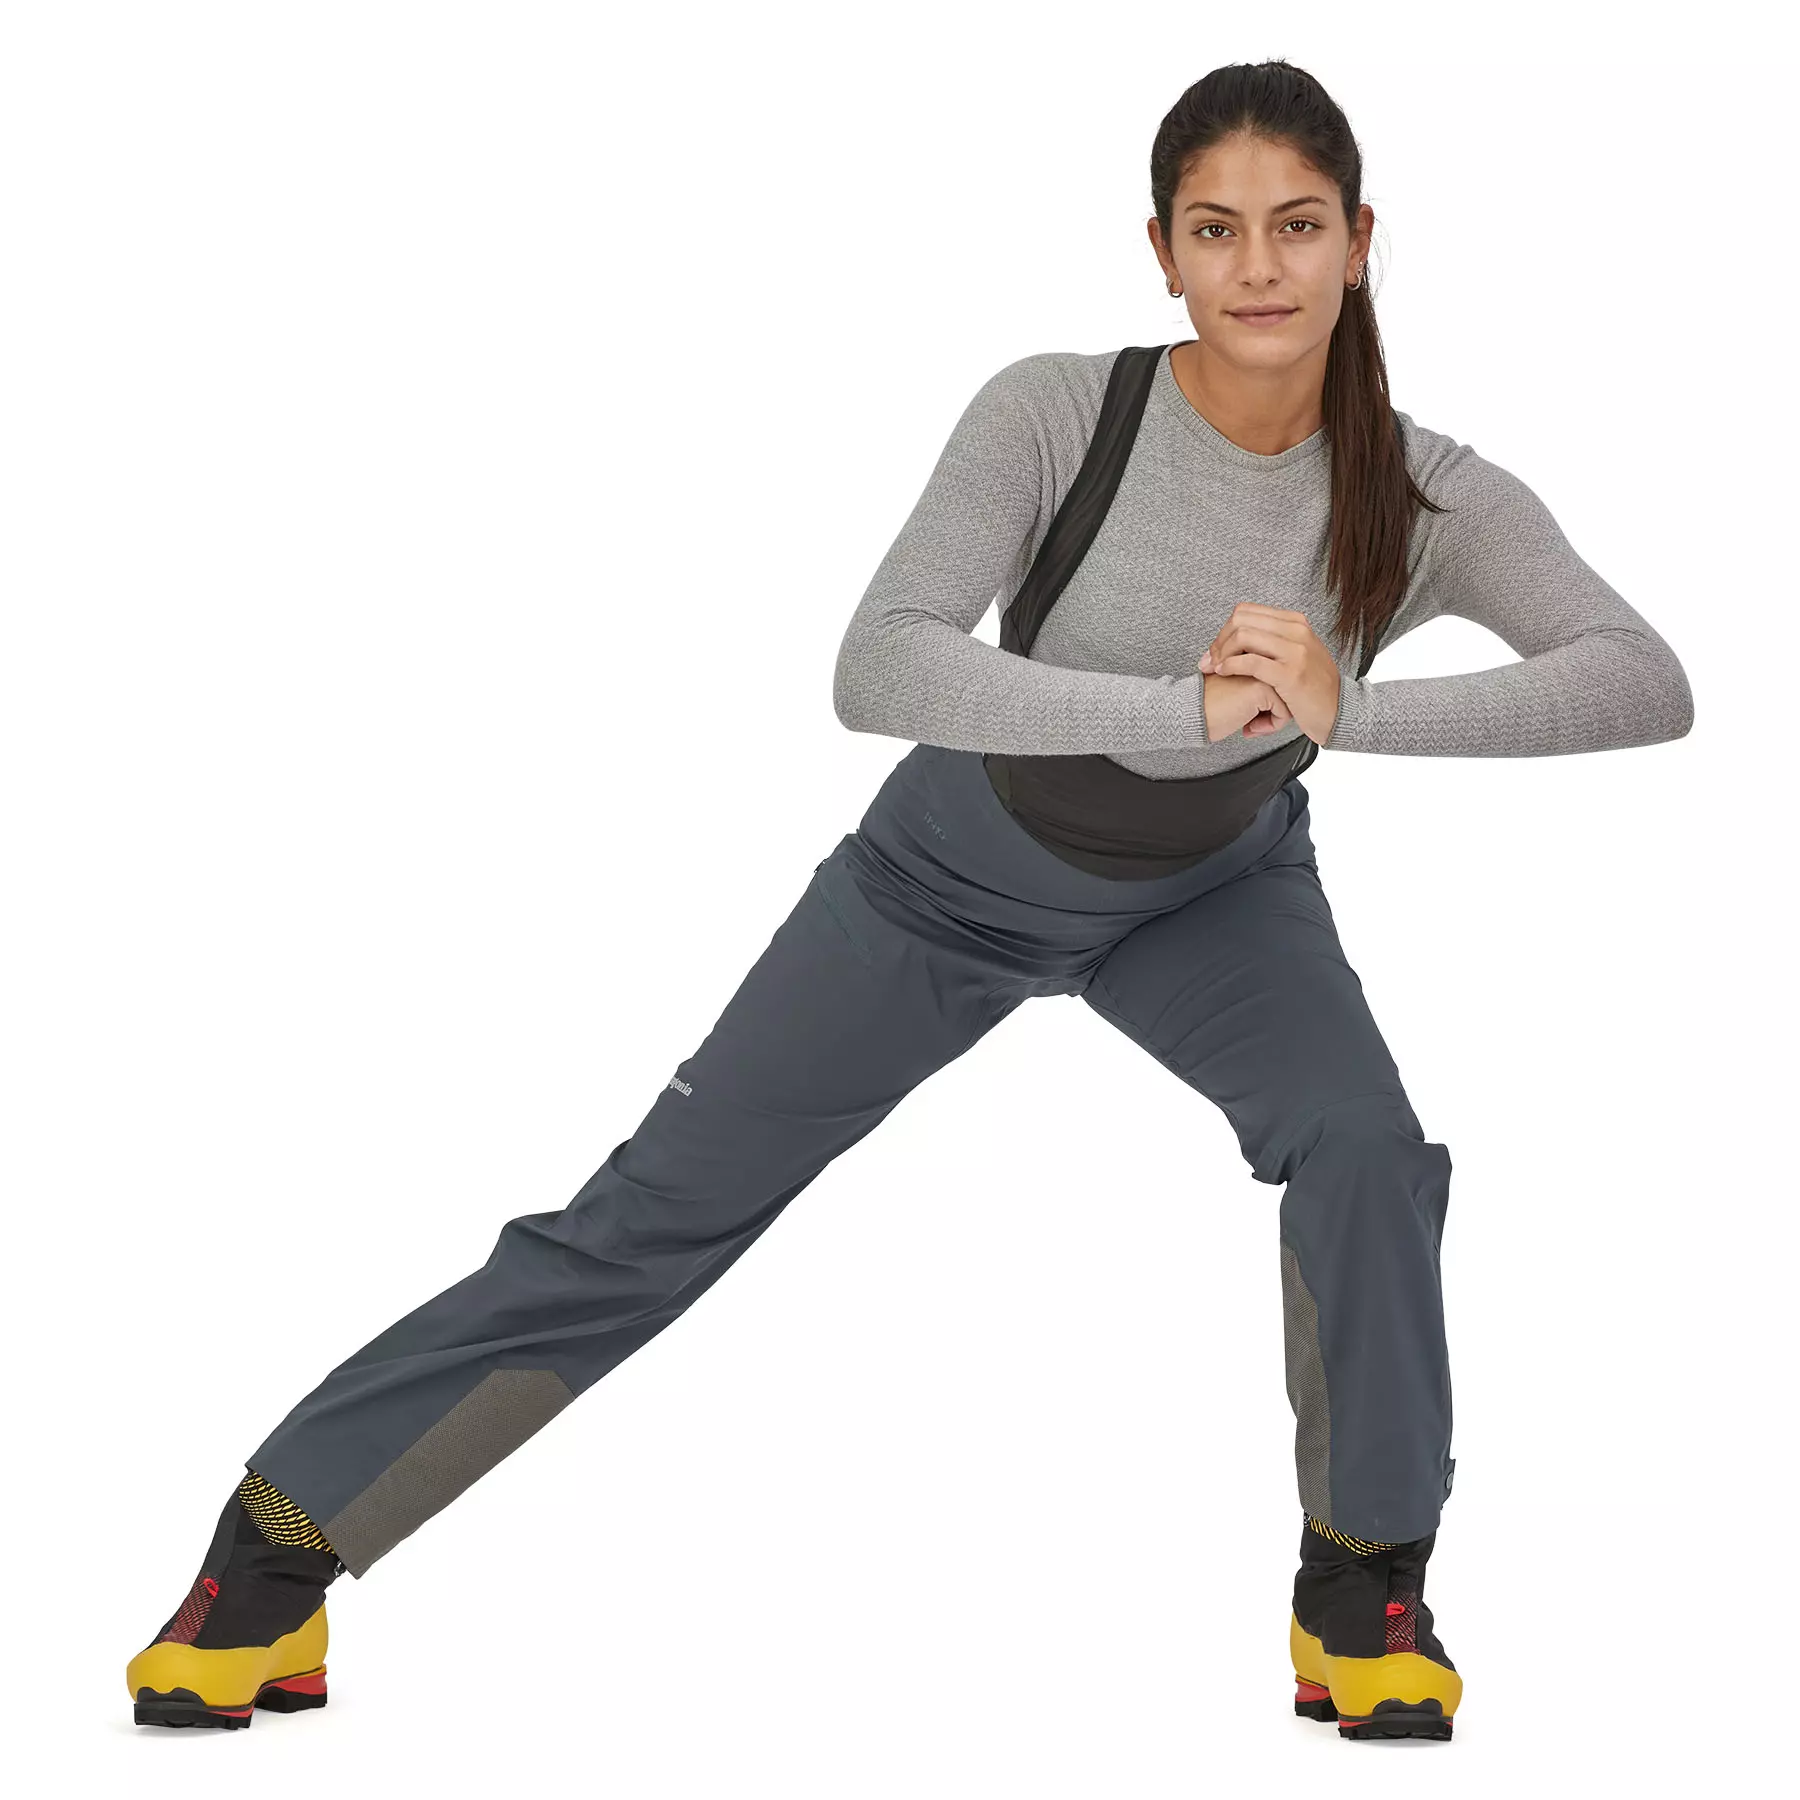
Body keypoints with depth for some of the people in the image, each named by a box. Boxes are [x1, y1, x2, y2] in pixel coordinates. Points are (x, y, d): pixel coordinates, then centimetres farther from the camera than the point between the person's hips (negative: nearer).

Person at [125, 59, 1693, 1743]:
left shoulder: (1425, 499, -27)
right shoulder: (1055, 415, -31)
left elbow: (1649, 683, -39)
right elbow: (874, 669, -43)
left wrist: (1350, 709, -51)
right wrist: (1186, 704, -55)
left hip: (1210, 891, 2)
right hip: (959, 869, -1)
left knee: (1362, 1141, -26)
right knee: (659, 1210, 0)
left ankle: (1362, 1589, -4)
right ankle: (273, 1555, 10)